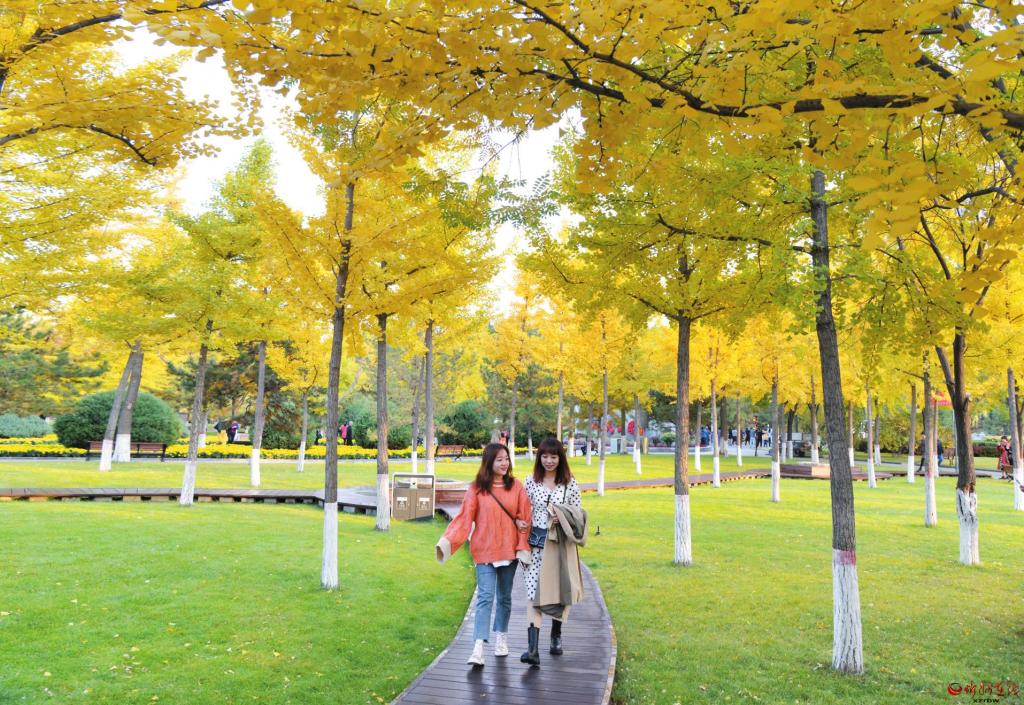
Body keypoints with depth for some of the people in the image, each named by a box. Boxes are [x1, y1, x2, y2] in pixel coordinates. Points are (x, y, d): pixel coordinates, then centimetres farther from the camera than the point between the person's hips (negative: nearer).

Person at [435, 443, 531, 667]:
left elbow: (524, 517, 2)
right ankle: (478, 648, -11)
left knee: (504, 597, 15)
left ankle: (501, 637, 33)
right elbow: (464, 518, -9)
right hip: (485, 550, -2)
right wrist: (448, 541, -21)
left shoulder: (516, 486, 0)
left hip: (508, 549, 3)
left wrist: (523, 547, -3)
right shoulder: (476, 489, -6)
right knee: (485, 597, -9)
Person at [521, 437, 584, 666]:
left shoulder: (570, 483, 1)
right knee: (534, 592, -10)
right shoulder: (531, 482, 4)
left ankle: (556, 636, 36)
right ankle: (533, 649, -14)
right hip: (537, 542, 0)